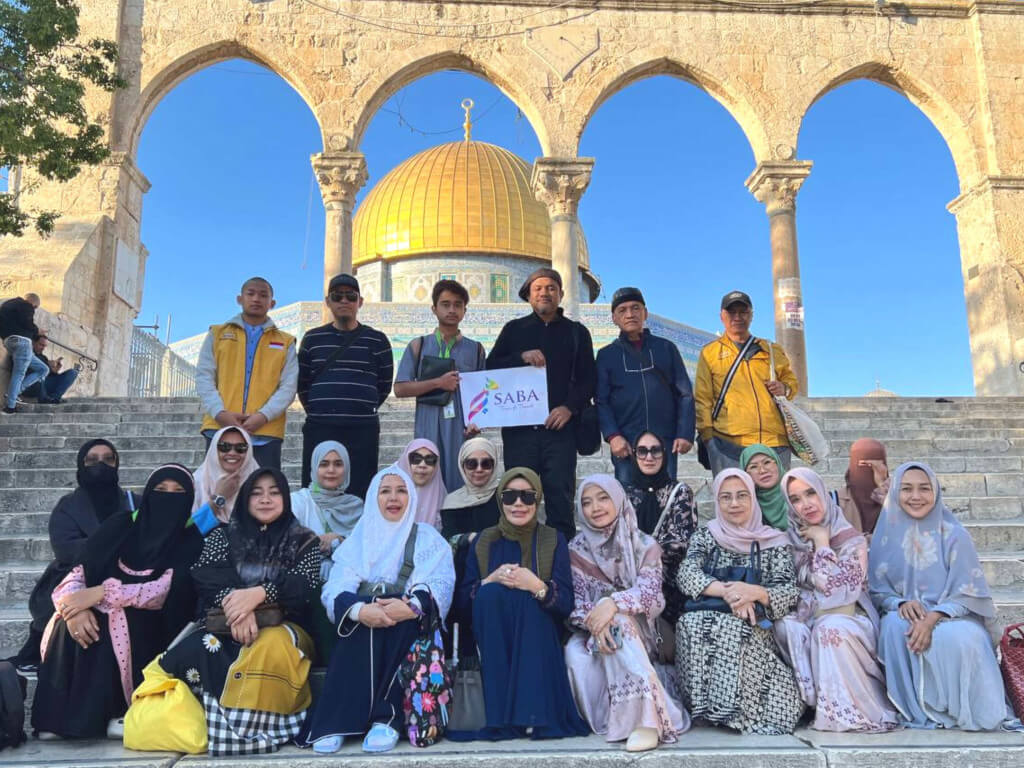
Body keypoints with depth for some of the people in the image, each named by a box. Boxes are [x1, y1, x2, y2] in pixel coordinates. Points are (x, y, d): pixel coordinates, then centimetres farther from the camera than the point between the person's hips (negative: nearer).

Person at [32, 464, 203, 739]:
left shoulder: (190, 542, -4)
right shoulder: (120, 525, 5)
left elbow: (165, 593, -16)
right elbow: (79, 570, -1)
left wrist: (101, 593, -24)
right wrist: (75, 606, -22)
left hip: (148, 628, -3)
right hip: (99, 613, 3)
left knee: (117, 623, -32)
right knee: (70, 625, -26)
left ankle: (116, 713, -19)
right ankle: (58, 714, -15)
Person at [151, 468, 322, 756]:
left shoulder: (305, 541, 12)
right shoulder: (224, 535, 17)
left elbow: (305, 588, -4)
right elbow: (207, 577, -1)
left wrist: (258, 594, -23)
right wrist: (237, 604, -22)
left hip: (281, 626, -1)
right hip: (224, 625, 2)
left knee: (271, 647, -38)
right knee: (200, 649, -34)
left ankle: (256, 727, -27)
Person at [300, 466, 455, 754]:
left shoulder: (428, 538, 12)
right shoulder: (357, 538, 15)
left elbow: (440, 585, -5)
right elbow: (336, 588, -2)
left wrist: (411, 607, -28)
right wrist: (359, 610, -26)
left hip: (410, 624, -1)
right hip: (363, 621, 1)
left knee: (398, 621, -33)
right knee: (361, 625, -32)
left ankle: (385, 717, -33)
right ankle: (335, 721, -33)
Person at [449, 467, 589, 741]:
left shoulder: (553, 540, 2)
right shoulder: (484, 542, 6)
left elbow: (567, 605, -6)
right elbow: (462, 603, 0)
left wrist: (537, 586, -25)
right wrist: (491, 579, -18)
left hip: (538, 637, -1)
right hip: (492, 636, 1)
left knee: (528, 599, -30)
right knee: (490, 592, -28)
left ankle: (533, 713, -30)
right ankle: (500, 715, -29)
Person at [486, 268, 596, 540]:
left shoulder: (577, 332, 13)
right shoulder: (514, 329, 15)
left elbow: (588, 378, 7)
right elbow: (491, 367, 6)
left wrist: (570, 407, -9)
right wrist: (522, 357, -10)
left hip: (560, 427, -1)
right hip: (518, 426, 1)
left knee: (560, 495, -2)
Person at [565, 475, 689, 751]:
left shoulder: (645, 545, 1)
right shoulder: (576, 549, 4)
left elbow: (650, 593, -14)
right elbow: (575, 600, -5)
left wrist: (613, 604, -34)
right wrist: (593, 620, -29)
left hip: (635, 630, -1)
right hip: (592, 634, 1)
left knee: (616, 619, -37)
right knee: (576, 656, -34)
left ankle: (644, 718, -41)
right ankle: (646, 716, -26)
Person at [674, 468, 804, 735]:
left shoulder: (775, 541, 10)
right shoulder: (705, 536, 13)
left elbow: (790, 592, -2)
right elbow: (687, 575, -5)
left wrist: (755, 592, -24)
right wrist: (727, 591, -23)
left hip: (753, 631, -1)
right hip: (706, 624, 1)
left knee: (731, 630, -35)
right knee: (692, 624, -33)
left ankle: (726, 707, -14)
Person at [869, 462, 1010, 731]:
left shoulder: (954, 535, -4)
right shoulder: (887, 536, 1)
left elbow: (968, 592, -8)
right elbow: (877, 591, 4)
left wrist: (934, 618, -25)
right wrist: (900, 604, -20)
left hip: (953, 616, -1)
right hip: (906, 616, 2)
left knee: (958, 638, -36)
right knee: (894, 627, -34)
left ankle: (959, 709, -9)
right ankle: (914, 707, -18)